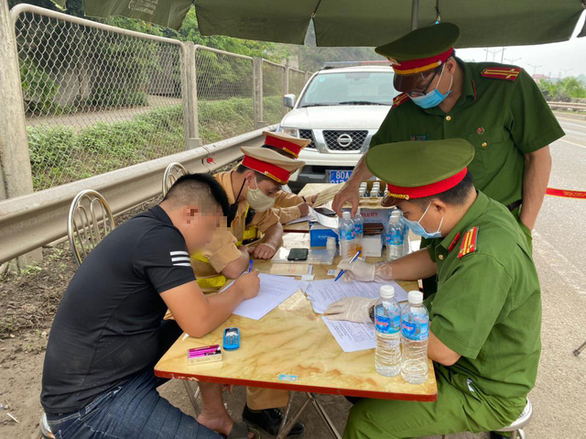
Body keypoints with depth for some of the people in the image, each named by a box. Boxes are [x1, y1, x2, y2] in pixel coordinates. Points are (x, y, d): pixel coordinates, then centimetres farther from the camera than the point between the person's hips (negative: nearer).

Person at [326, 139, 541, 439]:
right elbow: (434, 258, 13)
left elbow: (443, 349, -35)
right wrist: (374, 272, 6)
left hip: (485, 392, -9)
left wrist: (375, 311, -23)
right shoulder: (481, 212, -5)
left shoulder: (486, 258, -36)